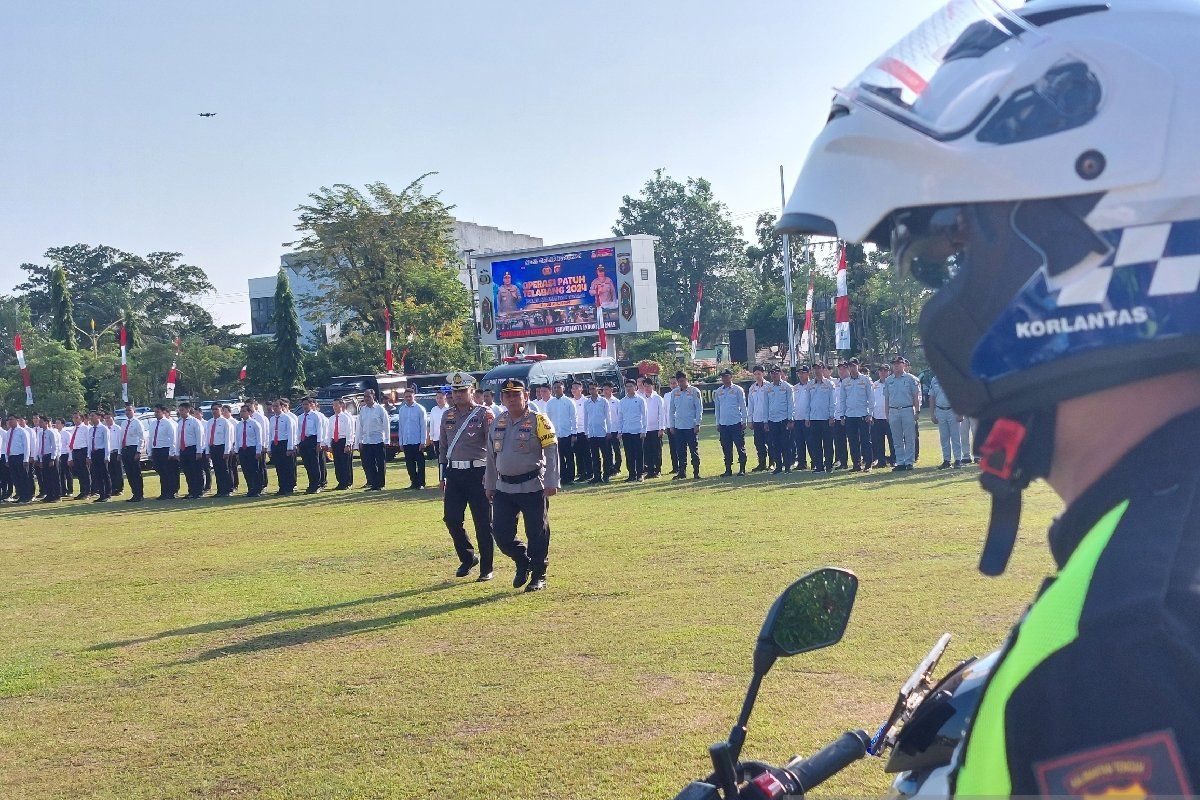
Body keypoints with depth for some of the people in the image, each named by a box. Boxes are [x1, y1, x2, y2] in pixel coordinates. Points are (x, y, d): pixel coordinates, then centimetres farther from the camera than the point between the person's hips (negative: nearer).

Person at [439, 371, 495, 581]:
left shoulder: (484, 414, -5)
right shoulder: (447, 416, 11)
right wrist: (443, 475, 14)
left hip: (477, 473, -5)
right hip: (454, 474, 5)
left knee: (483, 523, 0)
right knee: (451, 518, 1)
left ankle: (486, 568, 11)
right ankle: (467, 558, 22)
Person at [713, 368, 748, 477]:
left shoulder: (738, 390, -1)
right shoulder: (718, 392, 10)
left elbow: (743, 406, 0)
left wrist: (744, 421, -4)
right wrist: (717, 423, 11)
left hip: (736, 423, -4)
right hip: (723, 424, 4)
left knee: (740, 447, -2)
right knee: (726, 448, 6)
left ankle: (742, 469, 3)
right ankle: (728, 469, 11)